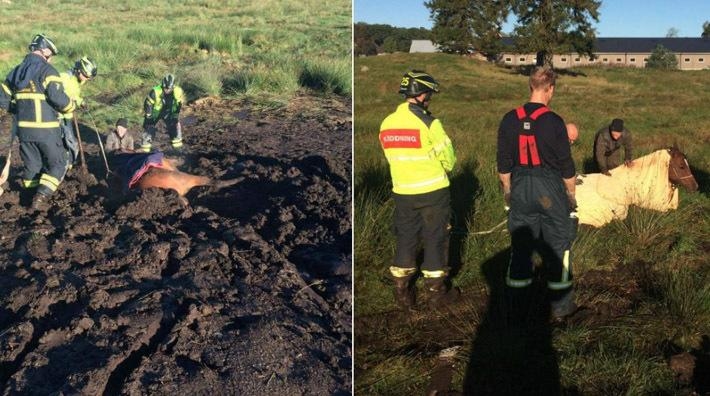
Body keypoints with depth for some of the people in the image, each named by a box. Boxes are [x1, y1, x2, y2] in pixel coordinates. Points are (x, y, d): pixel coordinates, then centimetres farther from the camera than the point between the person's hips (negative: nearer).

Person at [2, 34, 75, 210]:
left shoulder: (16, 71, 13)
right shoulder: (47, 70, -9)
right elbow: (58, 97, -20)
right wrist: (71, 106, -1)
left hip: (23, 128, 6)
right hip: (46, 128, -6)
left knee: (31, 165, 18)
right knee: (57, 163, 5)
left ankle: (31, 194, 21)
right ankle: (41, 197, -9)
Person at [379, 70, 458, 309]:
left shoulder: (387, 124, -1)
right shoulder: (428, 123, -16)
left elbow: (392, 157, 7)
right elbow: (448, 159, -9)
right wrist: (439, 168, 11)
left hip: (402, 192, 5)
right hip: (433, 191, -4)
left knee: (405, 239, 15)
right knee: (435, 239, 9)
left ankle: (402, 292, 21)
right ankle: (435, 291, 18)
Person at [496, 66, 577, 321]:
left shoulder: (509, 120, -1)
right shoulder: (553, 122, -13)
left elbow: (503, 162, 5)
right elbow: (566, 164, -7)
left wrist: (507, 189, 17)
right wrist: (571, 193, 6)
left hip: (520, 187, 4)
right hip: (550, 188, -4)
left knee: (520, 244, 13)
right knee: (557, 247, 9)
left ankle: (517, 303, 21)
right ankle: (560, 305, 17)